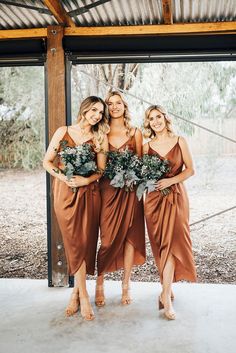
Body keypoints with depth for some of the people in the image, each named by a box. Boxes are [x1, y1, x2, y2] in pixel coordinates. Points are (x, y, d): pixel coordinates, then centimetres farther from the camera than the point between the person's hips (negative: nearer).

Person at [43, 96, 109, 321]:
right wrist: (64, 177, -10)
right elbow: (47, 161, 5)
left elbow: (101, 169, 3)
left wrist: (85, 180, -15)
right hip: (65, 192, -1)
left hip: (89, 193, 1)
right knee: (75, 243, -3)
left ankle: (76, 293, 14)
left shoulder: (100, 138, 8)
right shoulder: (63, 132, 6)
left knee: (86, 243, 0)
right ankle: (84, 297, 5)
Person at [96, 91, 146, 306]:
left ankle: (126, 285, 16)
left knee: (130, 236, 4)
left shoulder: (135, 133, 8)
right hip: (107, 189, -1)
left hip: (130, 190, 1)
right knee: (108, 238, -1)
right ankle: (100, 285, 13)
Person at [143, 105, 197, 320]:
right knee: (161, 245, 4)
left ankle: (166, 296, -10)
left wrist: (171, 180, -11)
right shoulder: (147, 146, 8)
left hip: (176, 196, -2)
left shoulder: (180, 141, 3)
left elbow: (190, 170, 1)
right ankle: (168, 288, 20)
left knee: (171, 243, -12)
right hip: (154, 198, 2)